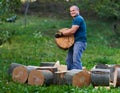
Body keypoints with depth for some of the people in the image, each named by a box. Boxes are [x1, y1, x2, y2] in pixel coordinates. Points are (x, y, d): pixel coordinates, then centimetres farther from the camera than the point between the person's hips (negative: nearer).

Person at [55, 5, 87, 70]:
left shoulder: (78, 19, -12)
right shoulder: (75, 19, 22)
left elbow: (72, 31, -19)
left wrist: (61, 34, -11)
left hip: (80, 42, -11)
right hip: (74, 42, 11)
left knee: (76, 60, -19)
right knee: (69, 60, 11)